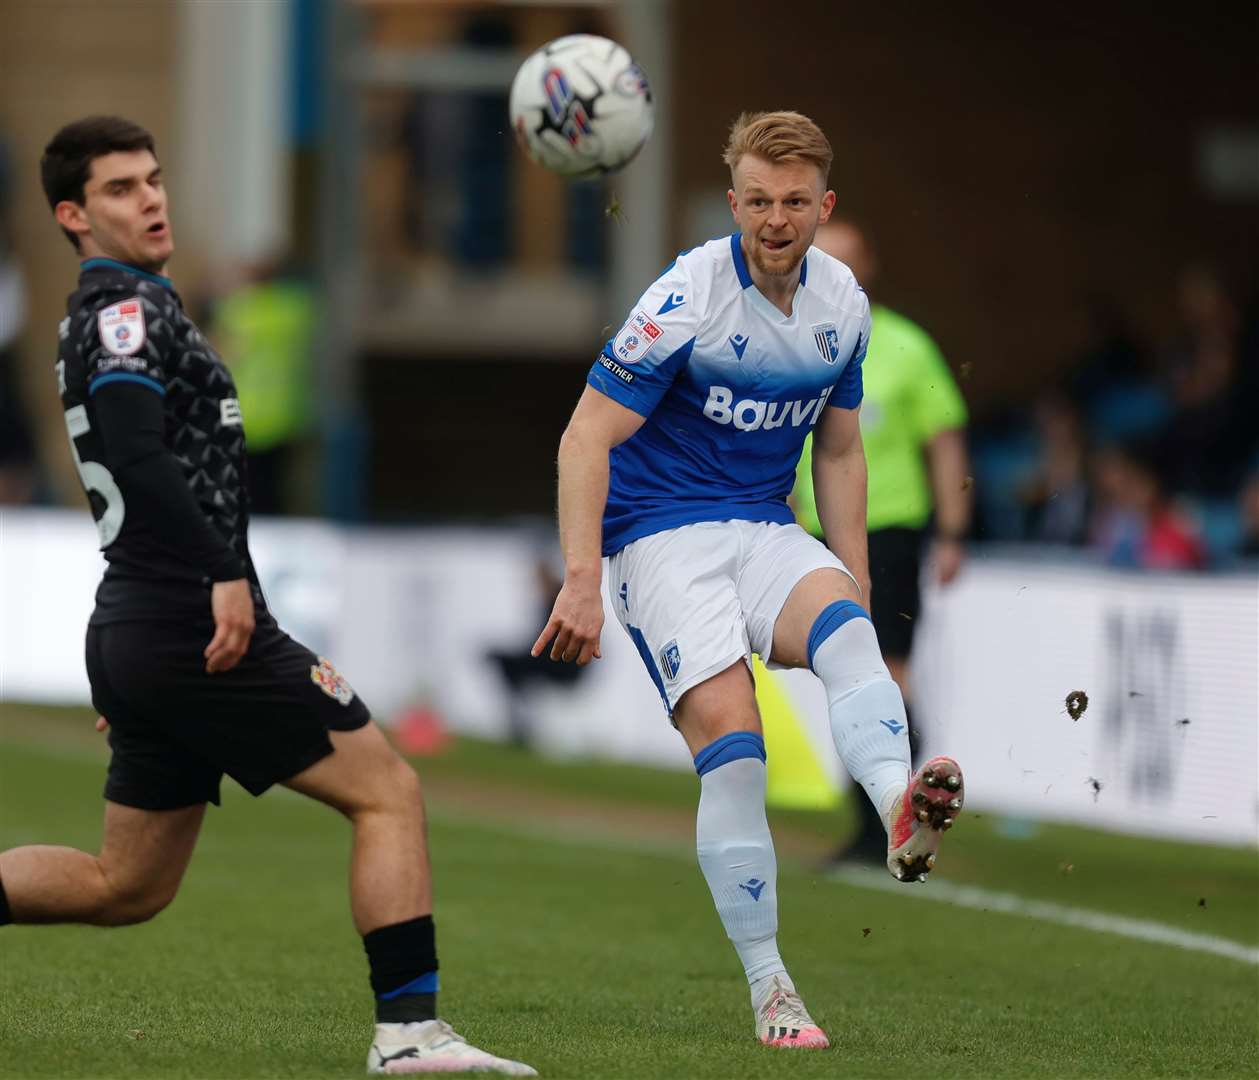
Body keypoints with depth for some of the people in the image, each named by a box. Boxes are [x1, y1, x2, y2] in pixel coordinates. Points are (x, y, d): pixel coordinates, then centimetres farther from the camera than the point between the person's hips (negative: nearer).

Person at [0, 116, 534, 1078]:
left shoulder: (109, 315, 21)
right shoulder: (127, 311, -9)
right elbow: (137, 452, -26)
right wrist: (224, 573, -30)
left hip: (136, 632, 10)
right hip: (197, 626, -10)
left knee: (125, 887, 16)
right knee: (388, 791, -6)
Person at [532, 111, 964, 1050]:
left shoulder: (842, 304, 5)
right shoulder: (685, 301, -14)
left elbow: (839, 452, 18)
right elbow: (586, 439, -14)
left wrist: (855, 587, 15)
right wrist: (581, 583, -22)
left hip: (767, 531, 5)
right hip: (660, 534, -5)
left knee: (844, 627, -29)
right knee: (728, 732, -22)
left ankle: (902, 810, -58)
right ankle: (769, 989, -16)